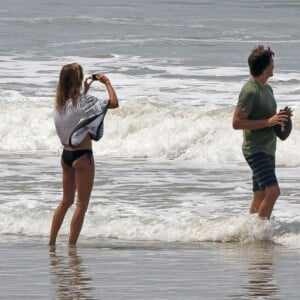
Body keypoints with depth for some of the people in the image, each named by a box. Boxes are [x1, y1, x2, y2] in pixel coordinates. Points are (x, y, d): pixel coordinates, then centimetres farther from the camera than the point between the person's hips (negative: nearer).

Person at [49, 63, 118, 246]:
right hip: (82, 156, -8)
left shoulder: (61, 103, 4)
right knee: (82, 205, 0)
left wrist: (85, 91, 23)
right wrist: (107, 82, -8)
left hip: (66, 154, 8)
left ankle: (52, 242, 22)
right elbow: (114, 103, -20)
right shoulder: (82, 101, -18)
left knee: (66, 201, 21)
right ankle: (71, 247, -1)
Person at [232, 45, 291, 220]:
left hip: (268, 149, 9)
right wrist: (268, 121, -22)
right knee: (273, 190, -20)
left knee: (260, 196, 9)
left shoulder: (267, 88, 14)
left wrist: (280, 117, 6)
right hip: (255, 150, -9)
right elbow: (237, 123, -19)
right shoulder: (250, 91, -15)